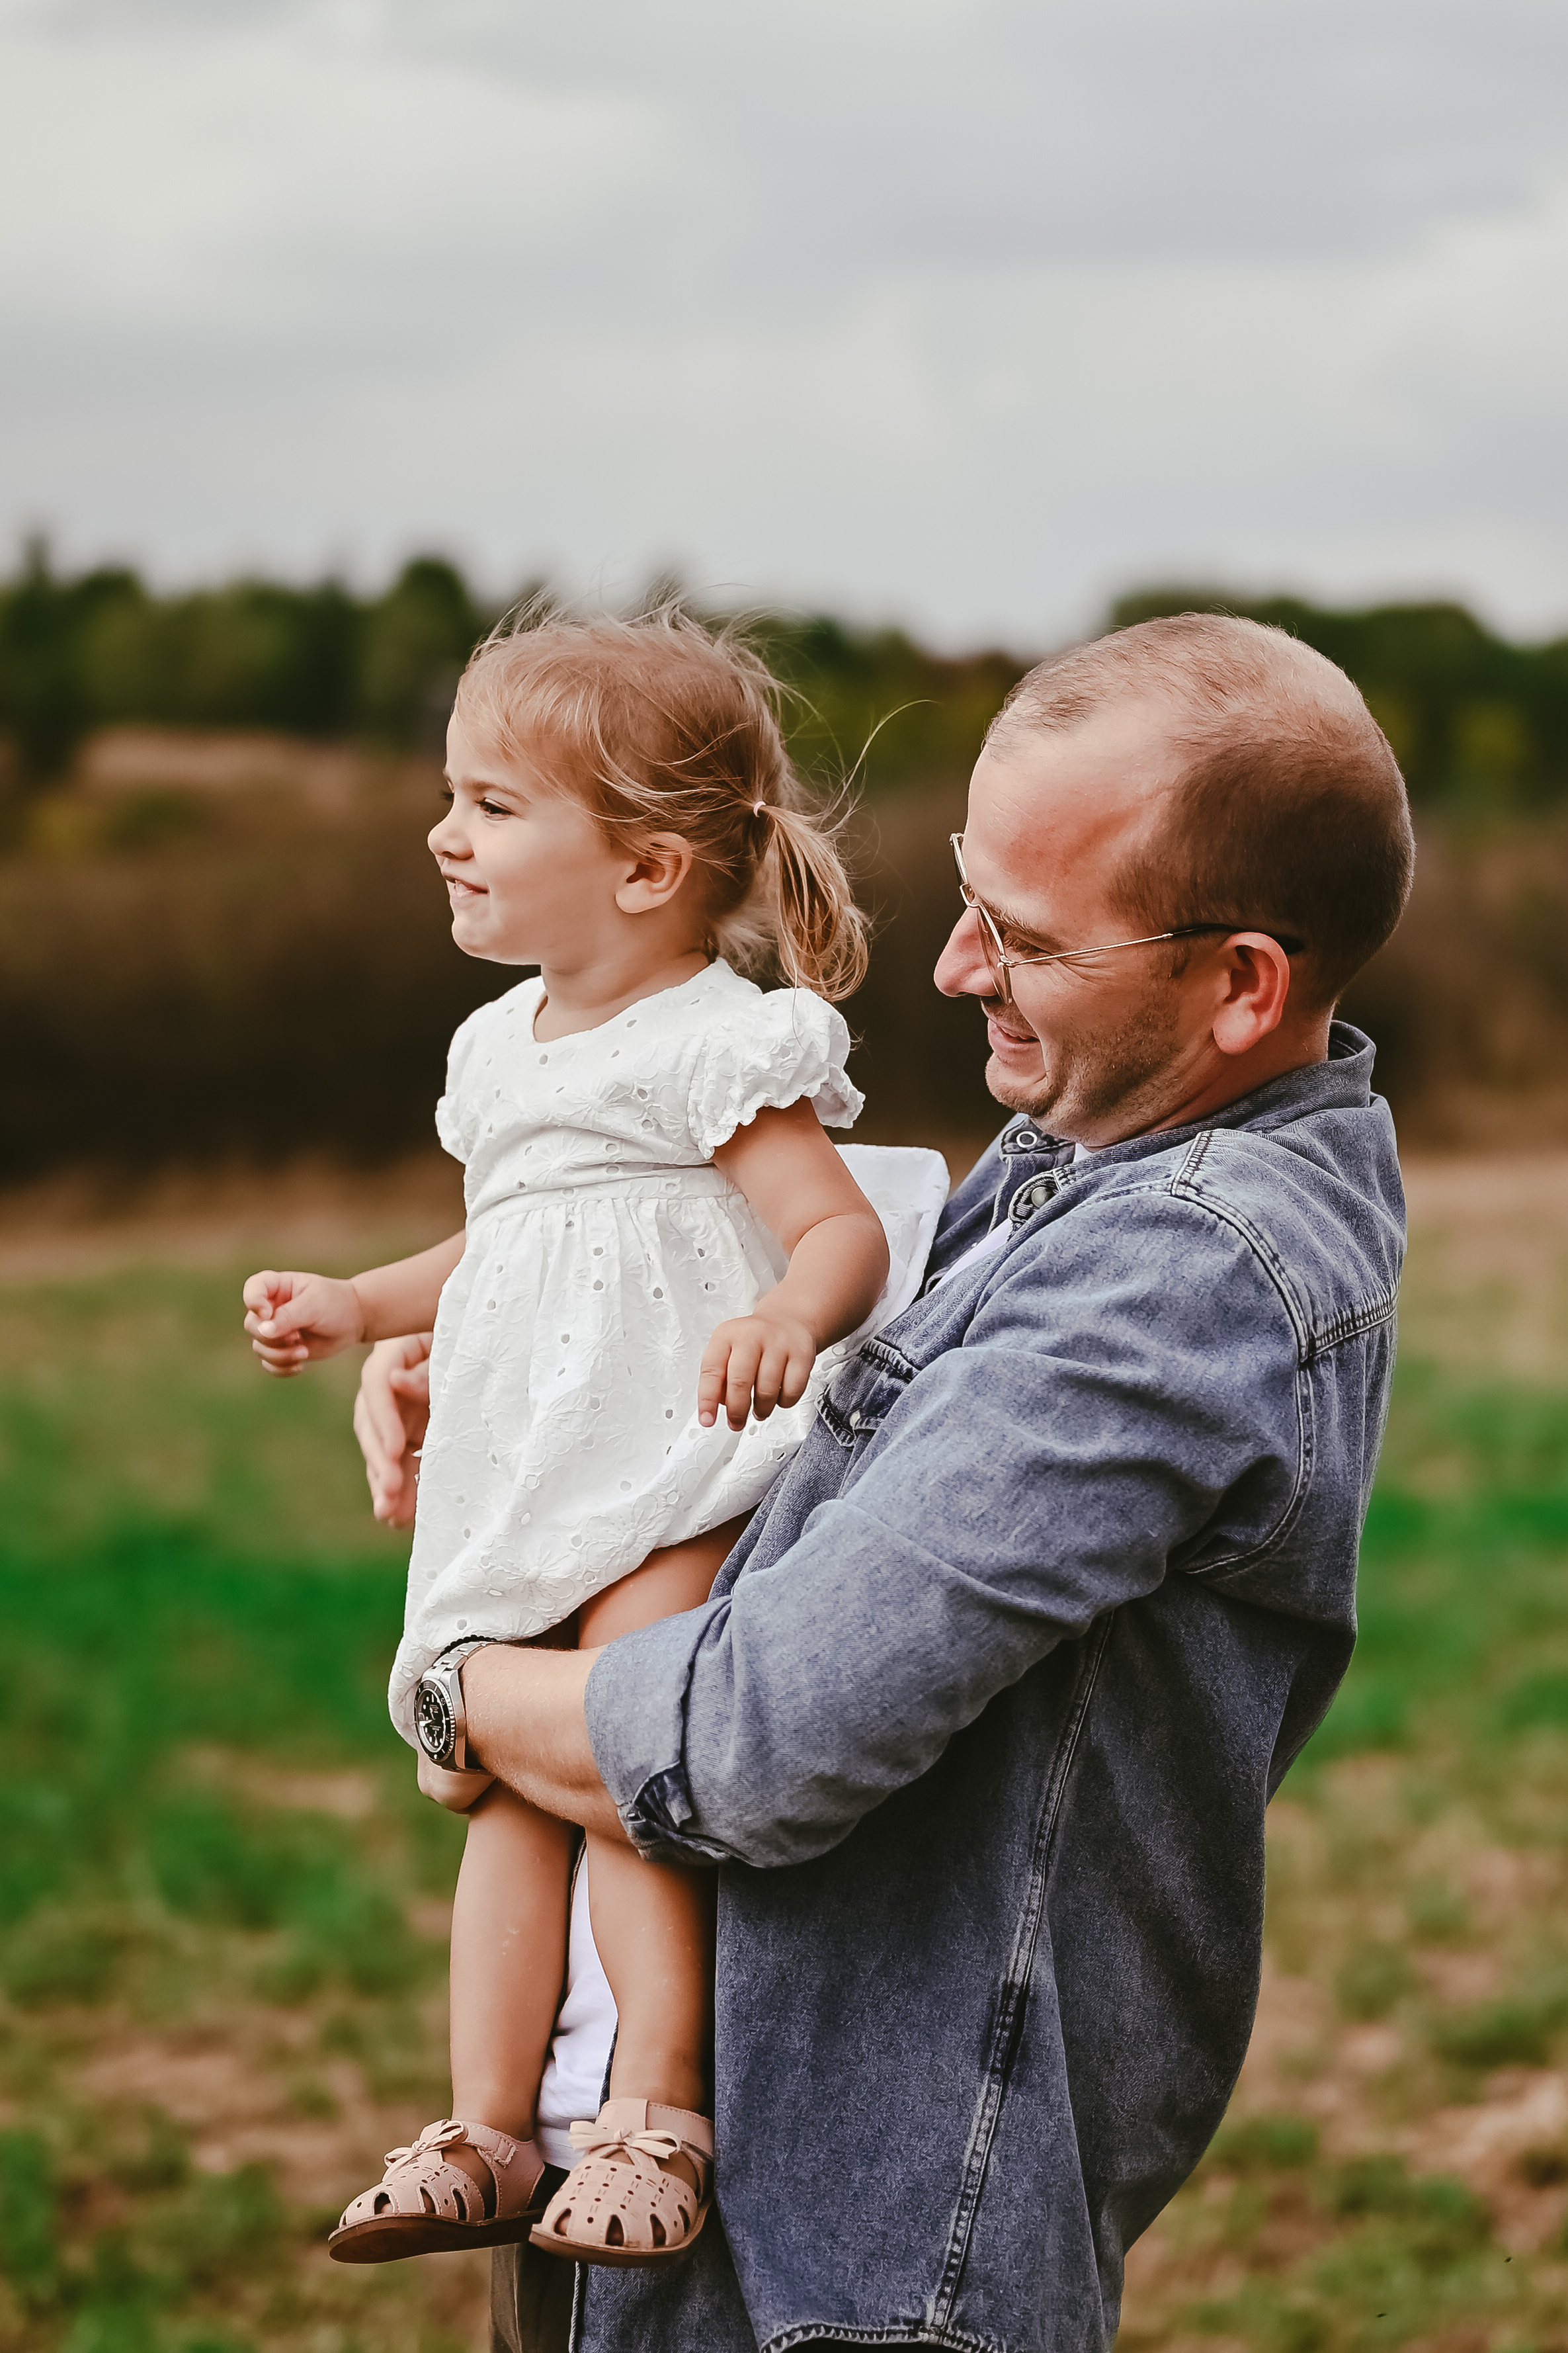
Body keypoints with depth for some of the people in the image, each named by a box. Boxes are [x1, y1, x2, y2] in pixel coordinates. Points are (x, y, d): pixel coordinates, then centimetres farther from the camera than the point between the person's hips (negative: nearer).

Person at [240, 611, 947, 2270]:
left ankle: (656, 2116, -10)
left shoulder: (718, 1047, -10)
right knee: (507, 1787, 4)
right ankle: (487, 2132, 6)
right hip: (522, 1495, 8)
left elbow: (848, 1228, -17)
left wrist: (790, 1312, -37)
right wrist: (355, 1308, 26)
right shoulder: (504, 1047, 16)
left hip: (669, 1486, -8)